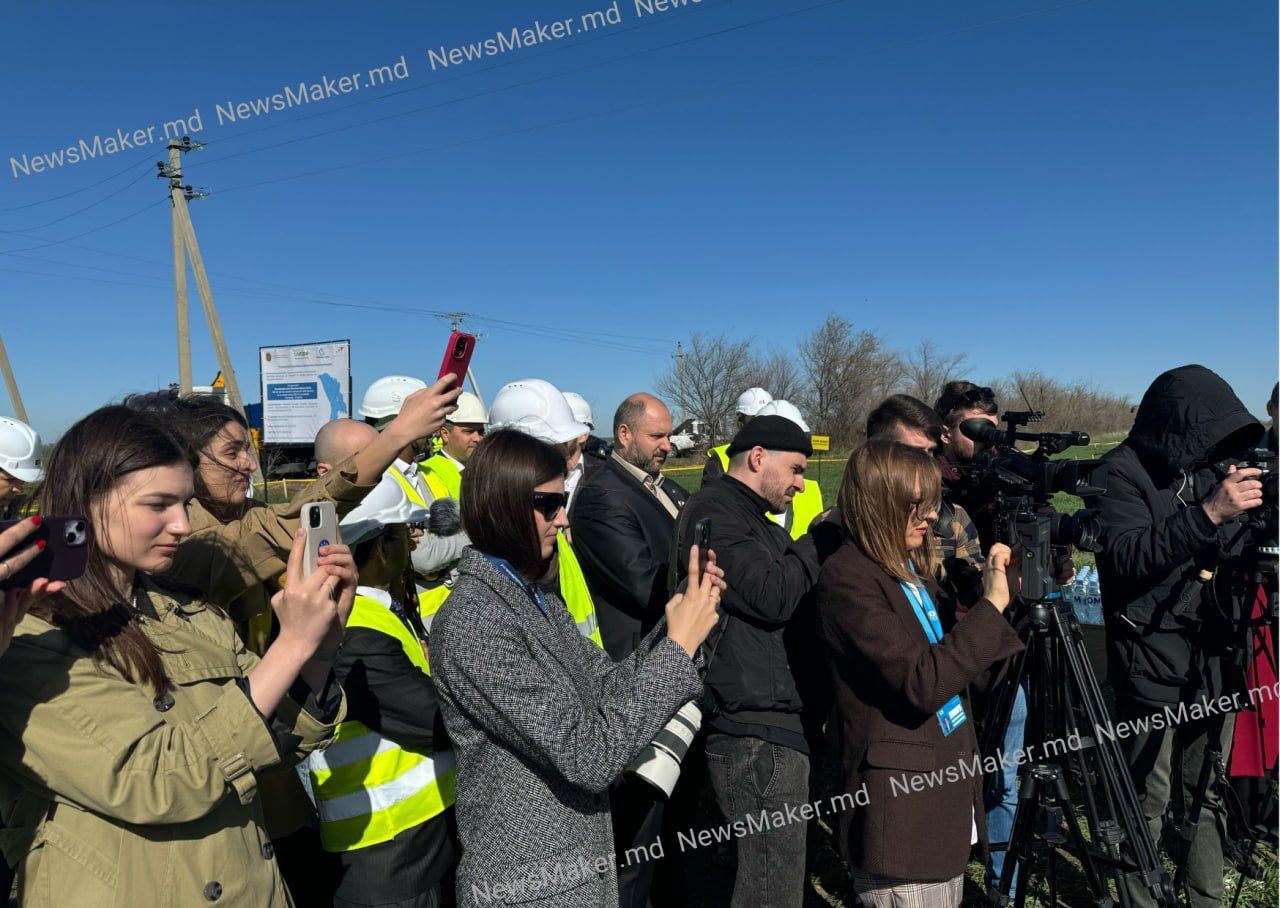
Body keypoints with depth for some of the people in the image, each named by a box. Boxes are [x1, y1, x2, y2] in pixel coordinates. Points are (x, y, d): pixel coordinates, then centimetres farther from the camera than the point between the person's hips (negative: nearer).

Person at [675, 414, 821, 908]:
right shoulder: (713, 512, -12)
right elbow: (773, 597, -22)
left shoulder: (756, 522, 21)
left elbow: (803, 605, 20)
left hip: (773, 724, 11)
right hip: (758, 732, -11)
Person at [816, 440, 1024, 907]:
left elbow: (952, 661, 13)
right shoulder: (847, 578, -19)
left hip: (949, 789, 9)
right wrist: (991, 604, -20)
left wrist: (1002, 586, 5)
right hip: (900, 802, -8)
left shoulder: (914, 566, 8)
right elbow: (922, 682, -25)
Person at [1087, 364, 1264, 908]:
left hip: (1213, 664, 6)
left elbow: (1229, 552, 19)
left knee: (1206, 798, 15)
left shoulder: (1208, 468, 11)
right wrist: (1208, 513, -28)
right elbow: (1128, 557, -22)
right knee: (1148, 804, 3)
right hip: (1153, 668, -6)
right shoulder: (1122, 474, -10)